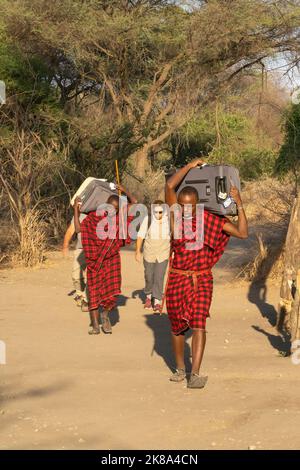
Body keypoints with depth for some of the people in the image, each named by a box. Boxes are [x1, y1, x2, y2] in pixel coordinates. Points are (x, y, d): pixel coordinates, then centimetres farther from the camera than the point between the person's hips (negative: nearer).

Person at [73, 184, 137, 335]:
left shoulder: (120, 217, 5)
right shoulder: (94, 217, -3)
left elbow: (135, 203, 10)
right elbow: (78, 228, -12)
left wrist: (124, 191, 9)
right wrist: (76, 209, -10)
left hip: (112, 260, 2)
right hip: (95, 260, -2)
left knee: (112, 290, -7)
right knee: (94, 290, 0)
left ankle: (105, 314, 21)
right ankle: (95, 325, 5)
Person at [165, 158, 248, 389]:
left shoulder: (212, 220, -3)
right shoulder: (176, 215, -4)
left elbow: (242, 233, -4)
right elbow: (170, 186, -17)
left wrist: (239, 204, -10)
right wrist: (190, 166, -10)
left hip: (202, 279, -1)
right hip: (177, 279, 1)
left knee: (199, 323, -15)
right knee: (177, 325, 12)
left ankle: (195, 374, -20)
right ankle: (180, 369, 30)